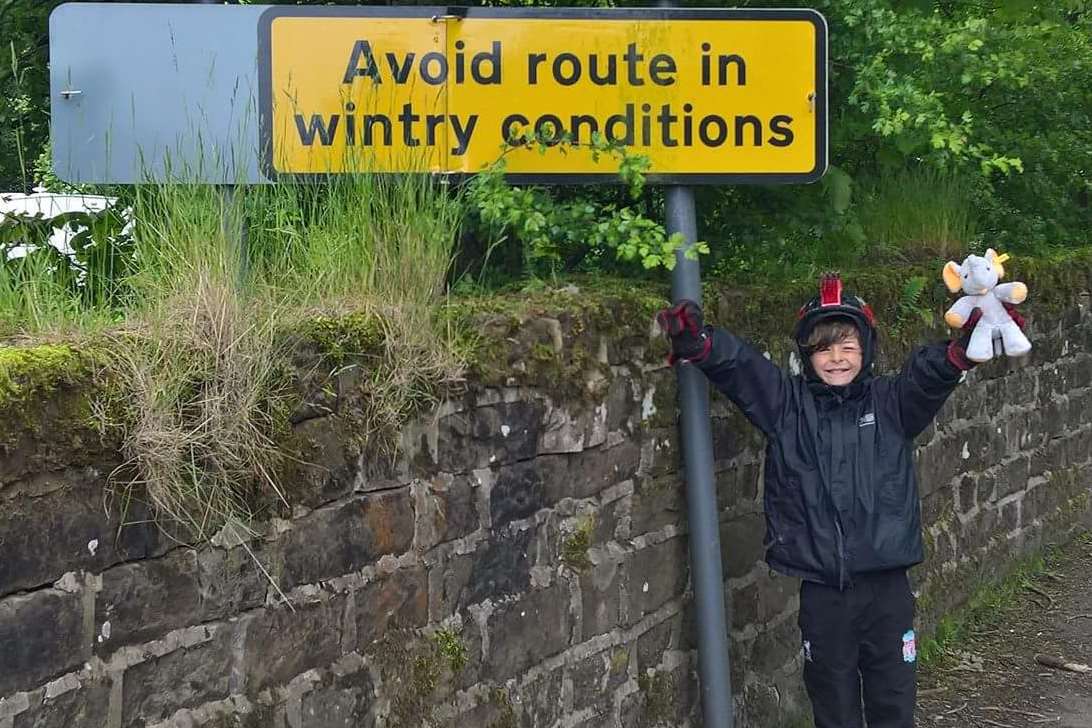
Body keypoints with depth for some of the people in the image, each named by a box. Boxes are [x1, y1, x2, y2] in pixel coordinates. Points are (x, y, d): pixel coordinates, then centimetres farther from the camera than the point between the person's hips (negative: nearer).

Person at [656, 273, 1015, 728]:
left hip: (886, 584, 0)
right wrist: (696, 341, -33)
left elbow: (929, 372, -18)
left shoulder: (891, 401, 1)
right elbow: (737, 365, -13)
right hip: (821, 591, 0)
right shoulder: (787, 404, 1)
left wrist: (964, 347, -39)